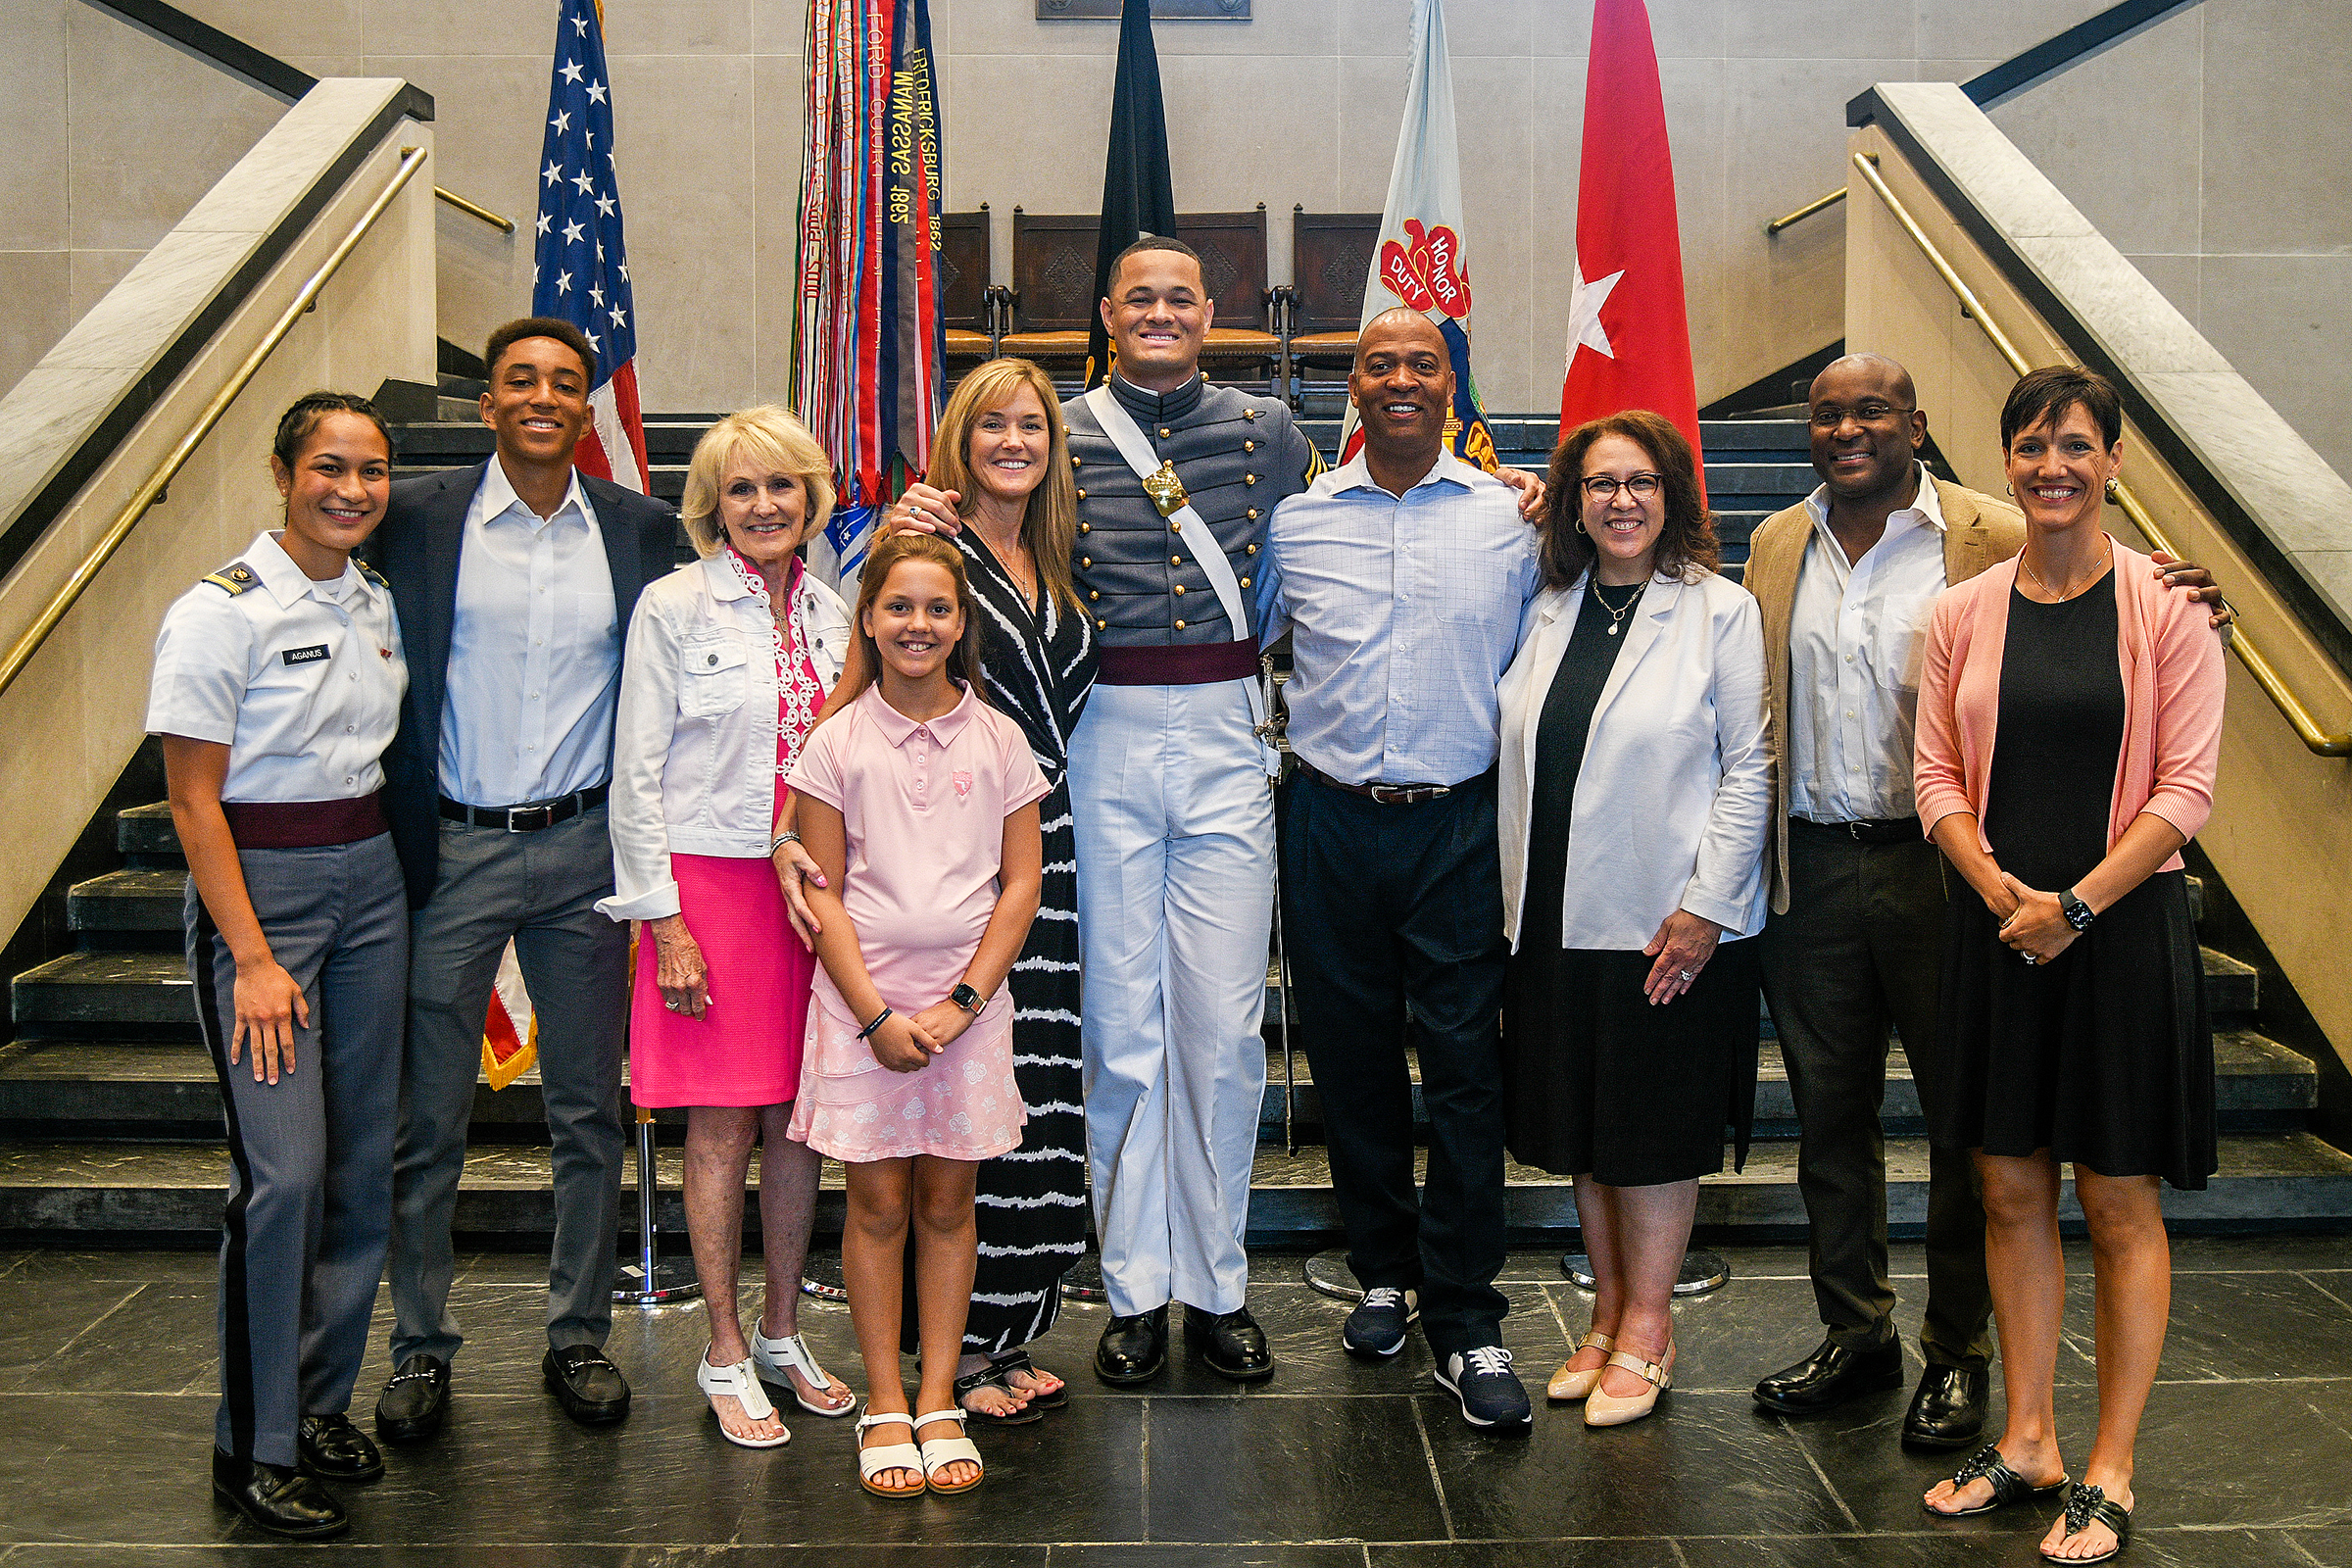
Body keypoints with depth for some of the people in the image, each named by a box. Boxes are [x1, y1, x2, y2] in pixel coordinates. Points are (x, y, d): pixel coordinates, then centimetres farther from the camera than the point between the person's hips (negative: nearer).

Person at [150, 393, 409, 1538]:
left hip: (369, 881, 6)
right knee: (283, 1168, -10)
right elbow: (194, 801, -11)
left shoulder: (377, 604, 9)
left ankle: (321, 1402, 23)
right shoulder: (221, 611, -10)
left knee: (365, 1159, 7)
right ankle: (254, 1448, 5)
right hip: (257, 885, -6)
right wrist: (253, 959, -15)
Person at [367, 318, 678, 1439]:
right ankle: (420, 1347, 23)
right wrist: (392, 831, -4)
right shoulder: (418, 518, -1)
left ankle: (578, 1337, 24)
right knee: (429, 1116, 6)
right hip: (452, 853, -1)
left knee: (589, 1110, 9)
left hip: (584, 849, 2)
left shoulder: (642, 529, 4)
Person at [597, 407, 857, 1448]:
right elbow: (636, 777, -6)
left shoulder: (830, 613, 10)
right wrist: (666, 923, -10)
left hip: (810, 886, 5)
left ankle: (782, 1333, 23)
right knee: (723, 1125, 1)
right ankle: (724, 1354, 13)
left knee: (799, 1117, 9)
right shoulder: (675, 608, -5)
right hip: (710, 884, -4)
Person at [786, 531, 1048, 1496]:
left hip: (969, 997, 1)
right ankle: (884, 1406, 17)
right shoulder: (836, 743, -1)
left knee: (947, 1203, 8)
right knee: (877, 1205, 5)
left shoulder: (998, 740, 2)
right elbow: (822, 896, -2)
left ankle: (939, 1402, 19)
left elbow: (1021, 884, 1)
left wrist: (963, 1000, -8)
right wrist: (876, 1013, -10)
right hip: (862, 998, -1)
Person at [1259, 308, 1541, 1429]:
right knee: (1351, 1060, 10)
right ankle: (1384, 1275, 28)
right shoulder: (1297, 521, 6)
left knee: (1465, 1066, -3)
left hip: (1458, 822, -1)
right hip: (1330, 821, 2)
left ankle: (1466, 1323, 6)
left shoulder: (1508, 517, 3)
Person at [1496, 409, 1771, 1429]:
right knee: (1581, 1127, 12)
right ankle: (1608, 1314, 26)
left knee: (1655, 1131, 5)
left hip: (1668, 922, -4)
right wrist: (1512, 898, 4)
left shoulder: (1720, 611, -4)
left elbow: (1747, 769, -7)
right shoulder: (1544, 612, 8)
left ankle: (1646, 1327, 19)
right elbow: (1517, 758, 11)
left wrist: (1705, 908, -12)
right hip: (1553, 916, 5)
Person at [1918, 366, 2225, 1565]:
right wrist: (2001, 888, -11)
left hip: (2121, 927, -3)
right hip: (1996, 927, 3)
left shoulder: (2165, 608, -4)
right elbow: (1938, 778, 5)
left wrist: (2078, 903, -15)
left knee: (2118, 1203, 4)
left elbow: (2185, 790, -7)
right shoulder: (1963, 615, 5)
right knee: (2011, 1191, 10)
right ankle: (2025, 1442, 24)